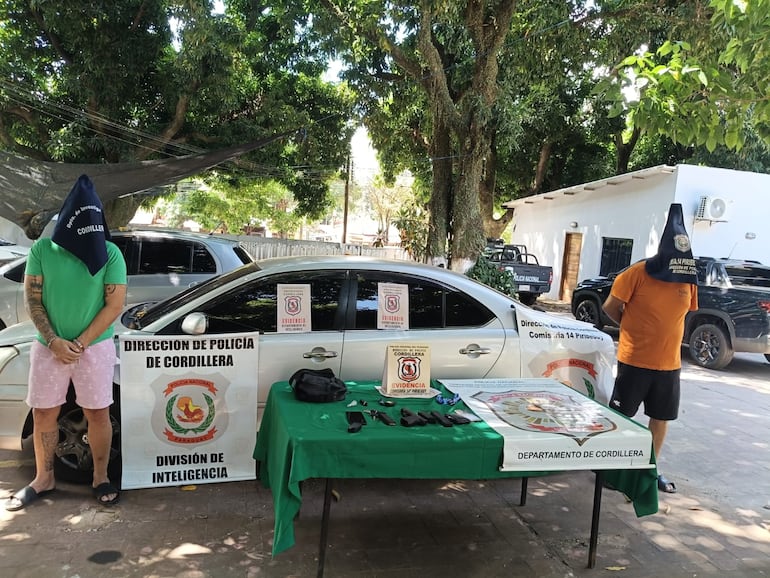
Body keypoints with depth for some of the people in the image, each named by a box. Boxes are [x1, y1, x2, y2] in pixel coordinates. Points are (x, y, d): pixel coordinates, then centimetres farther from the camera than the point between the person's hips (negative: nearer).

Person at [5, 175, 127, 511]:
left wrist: (80, 343, -13)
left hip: (95, 346, -2)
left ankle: (100, 477, 22)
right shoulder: (42, 249, -3)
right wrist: (53, 340, -12)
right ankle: (43, 479, 29)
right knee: (43, 414, 11)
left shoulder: (110, 254, -8)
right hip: (49, 347, 2)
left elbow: (114, 305, -9)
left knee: (98, 414, 5)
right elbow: (32, 299, -1)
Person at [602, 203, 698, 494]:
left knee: (661, 417, 15)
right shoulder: (638, 273, -13)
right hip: (635, 361, -5)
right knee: (620, 416, 6)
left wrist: (659, 331, 8)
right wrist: (636, 328, 5)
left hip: (669, 363, 5)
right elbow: (611, 307, -6)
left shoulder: (688, 278, 2)